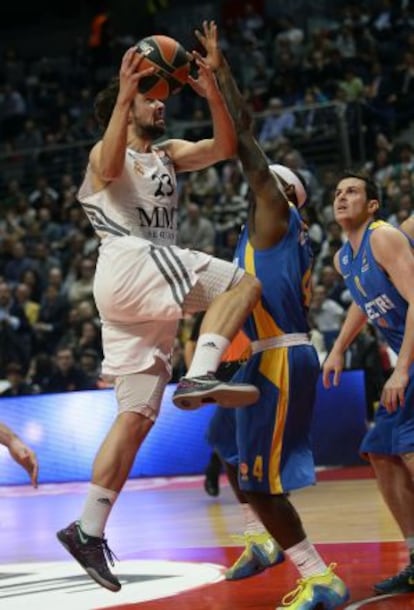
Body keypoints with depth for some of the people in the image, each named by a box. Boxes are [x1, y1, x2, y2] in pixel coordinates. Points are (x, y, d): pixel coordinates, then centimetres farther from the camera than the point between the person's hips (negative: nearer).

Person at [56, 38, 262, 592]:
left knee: (137, 417, 2)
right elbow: (110, 169, -18)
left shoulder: (169, 154, 29)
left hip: (149, 305, 7)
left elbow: (226, 147, 15)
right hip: (126, 265, -7)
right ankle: (200, 375, -32)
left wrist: (214, 96, -1)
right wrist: (124, 96, -26)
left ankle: (88, 531, 1)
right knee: (244, 282, -16)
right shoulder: (107, 153, 8)